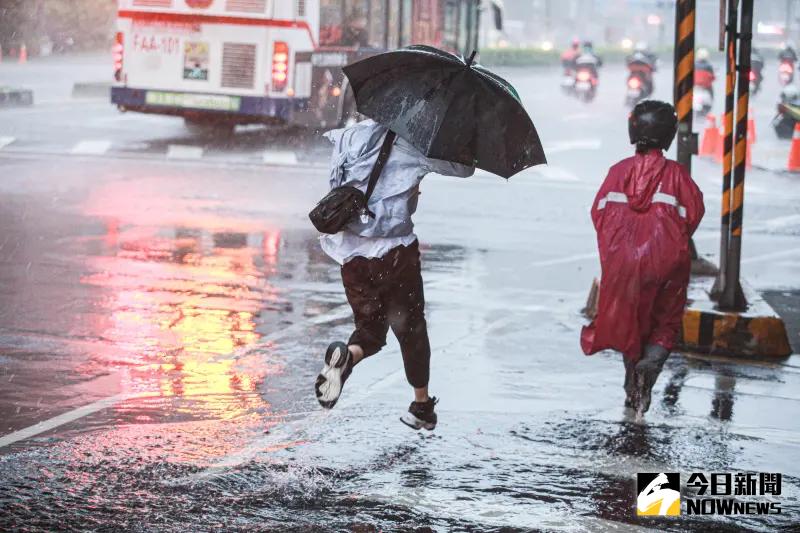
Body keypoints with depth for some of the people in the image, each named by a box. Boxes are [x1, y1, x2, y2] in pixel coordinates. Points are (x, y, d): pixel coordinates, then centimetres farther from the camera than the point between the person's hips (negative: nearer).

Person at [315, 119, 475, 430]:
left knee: (370, 326, 15)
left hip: (351, 251, 3)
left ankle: (347, 356, -20)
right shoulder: (414, 146, -7)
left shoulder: (349, 137, 5)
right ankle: (421, 405, 22)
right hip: (395, 250, -3)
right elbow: (464, 168, 4)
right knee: (410, 327, 15)